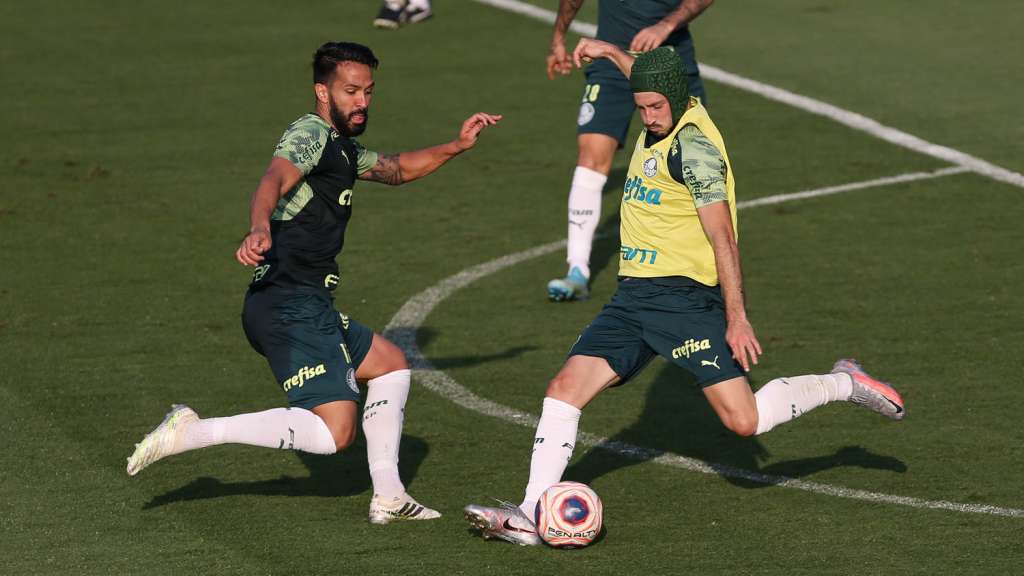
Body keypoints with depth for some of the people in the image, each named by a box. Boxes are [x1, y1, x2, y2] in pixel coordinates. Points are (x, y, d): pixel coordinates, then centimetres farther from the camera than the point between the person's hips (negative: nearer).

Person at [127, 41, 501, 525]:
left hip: (305, 308, 11)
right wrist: (260, 228, -50)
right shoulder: (311, 133, -8)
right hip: (292, 307, -11)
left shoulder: (343, 150, 23)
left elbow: (397, 169, 42)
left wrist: (456, 147, 29)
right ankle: (191, 433, -17)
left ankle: (388, 496, 23)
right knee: (333, 432, -18)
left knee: (391, 365, 25)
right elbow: (273, 181, -29)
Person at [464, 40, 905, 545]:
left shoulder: (692, 145, -15)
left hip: (684, 295, -8)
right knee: (565, 387, -6)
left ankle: (845, 385, 11)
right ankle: (531, 515, -9)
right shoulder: (663, 124, 10)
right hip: (634, 296, 8)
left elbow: (722, 237, -18)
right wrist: (611, 53, 49)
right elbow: (653, 82, 38)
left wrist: (737, 318, -21)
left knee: (744, 421, -12)